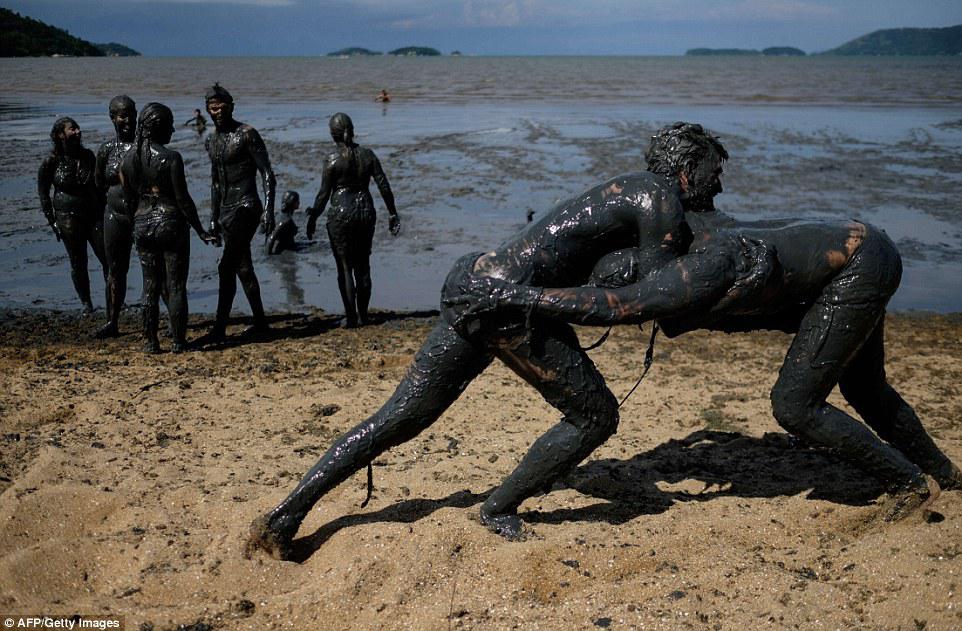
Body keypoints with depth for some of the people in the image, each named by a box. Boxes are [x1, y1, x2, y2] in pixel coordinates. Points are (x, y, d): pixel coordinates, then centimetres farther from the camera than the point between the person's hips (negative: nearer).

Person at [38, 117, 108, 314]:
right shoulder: (51, 161, -8)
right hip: (68, 216, -3)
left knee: (108, 258, -3)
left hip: (94, 213, 3)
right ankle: (86, 303, 18)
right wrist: (52, 221, -5)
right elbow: (43, 193, -1)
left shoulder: (88, 155, 4)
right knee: (78, 263, 4)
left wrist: (103, 211, 15)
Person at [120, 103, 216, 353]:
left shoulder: (128, 158, 3)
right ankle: (178, 341, 7)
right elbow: (183, 199, -13)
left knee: (150, 286, 12)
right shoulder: (171, 158, -14)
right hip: (172, 222, -5)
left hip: (143, 225, 5)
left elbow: (128, 200, 9)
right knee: (176, 285, 4)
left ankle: (151, 341, 14)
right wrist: (201, 231, -5)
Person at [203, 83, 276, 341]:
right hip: (226, 211, 8)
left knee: (226, 266, -16)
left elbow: (267, 175, -11)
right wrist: (213, 219, 20)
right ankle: (260, 322, 21)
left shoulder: (247, 134, -8)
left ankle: (220, 328, -15)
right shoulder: (212, 140, 15)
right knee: (243, 268, 11)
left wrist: (268, 211, -19)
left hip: (246, 207, -8)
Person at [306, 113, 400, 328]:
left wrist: (312, 218, 5)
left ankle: (351, 317, 0)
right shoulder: (368, 155, 1)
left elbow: (324, 194, -7)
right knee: (363, 266, 13)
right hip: (366, 212, 4)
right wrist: (392, 214, 10)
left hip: (341, 214, -4)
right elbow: (384, 186, 1)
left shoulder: (333, 160, -10)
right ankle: (363, 315, 19)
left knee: (345, 267, 2)